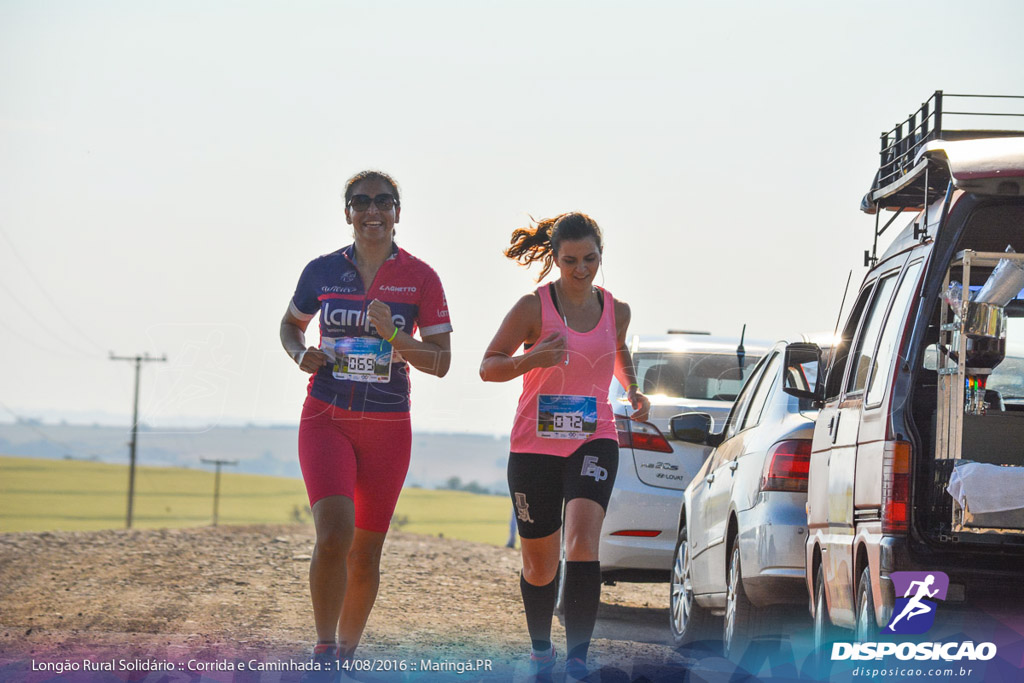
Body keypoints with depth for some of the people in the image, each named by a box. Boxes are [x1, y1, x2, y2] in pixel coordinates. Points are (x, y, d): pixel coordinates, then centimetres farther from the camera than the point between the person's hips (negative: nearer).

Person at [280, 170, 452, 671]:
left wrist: (392, 335, -18)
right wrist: (301, 354, -3)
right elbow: (290, 324, 20)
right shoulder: (322, 271, 2)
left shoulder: (420, 279, -1)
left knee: (366, 552, 7)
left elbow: (440, 362, -2)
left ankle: (346, 654, 25)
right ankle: (324, 653, -11)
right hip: (326, 419, -1)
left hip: (388, 427, 1)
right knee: (334, 533, -21)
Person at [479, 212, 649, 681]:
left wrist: (633, 391, 12)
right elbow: (488, 367, -5)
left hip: (594, 440, 1)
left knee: (582, 541, -23)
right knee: (539, 566, 8)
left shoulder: (616, 311, 5)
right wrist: (532, 359, -23)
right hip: (535, 445, -1)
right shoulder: (533, 308, -6)